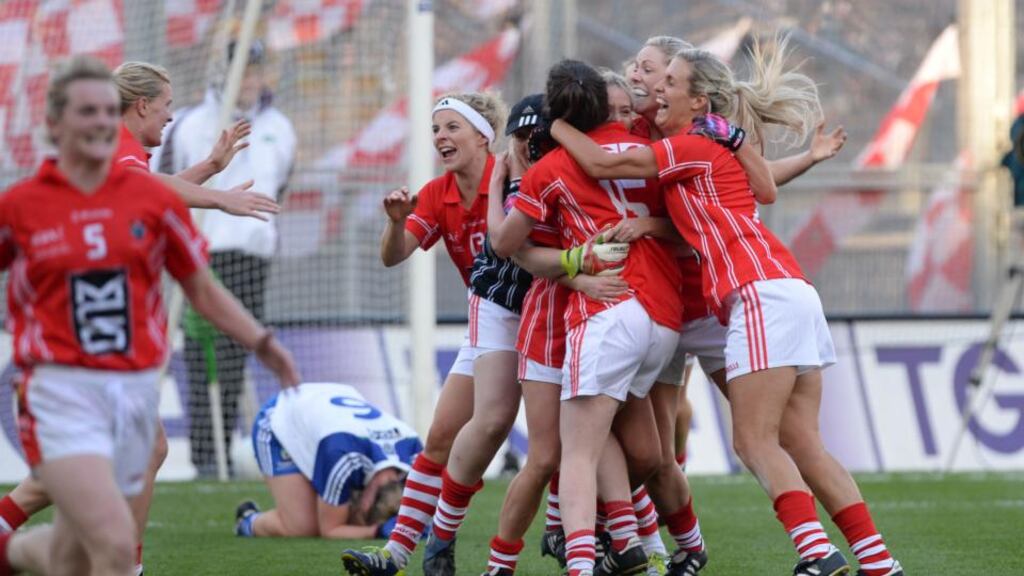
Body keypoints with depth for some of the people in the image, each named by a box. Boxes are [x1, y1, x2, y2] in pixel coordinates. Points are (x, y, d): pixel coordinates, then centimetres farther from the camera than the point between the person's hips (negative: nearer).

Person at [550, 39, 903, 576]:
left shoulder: (694, 148, -1)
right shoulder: (705, 152, 25)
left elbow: (601, 164, -1)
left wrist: (557, 125, 13)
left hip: (764, 294, -9)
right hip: (792, 292, 9)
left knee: (754, 442, -11)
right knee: (801, 446, 5)